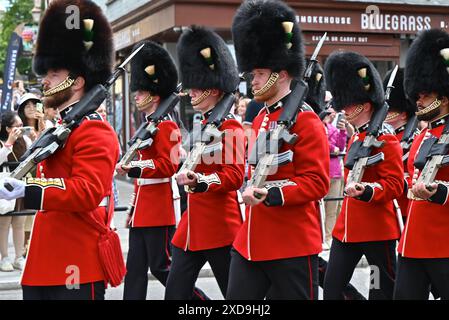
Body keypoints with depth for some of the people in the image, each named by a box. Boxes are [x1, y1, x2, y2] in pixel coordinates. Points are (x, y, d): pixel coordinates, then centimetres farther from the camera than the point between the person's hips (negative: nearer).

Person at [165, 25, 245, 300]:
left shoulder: (230, 127, -12)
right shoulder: (203, 125, 15)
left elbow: (234, 176, -22)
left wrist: (201, 182, -37)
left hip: (220, 227, -9)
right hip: (193, 226, 9)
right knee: (175, 292, 8)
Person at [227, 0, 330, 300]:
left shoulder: (305, 119, -11)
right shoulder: (260, 119, 14)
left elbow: (317, 182, -16)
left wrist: (271, 194, -25)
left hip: (292, 244, -8)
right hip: (251, 242, 8)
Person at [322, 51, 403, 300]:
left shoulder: (385, 139, -12)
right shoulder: (355, 138, 14)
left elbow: (395, 184, -17)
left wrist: (366, 191, -34)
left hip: (377, 229, -8)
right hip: (346, 228, 8)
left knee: (384, 289, 4)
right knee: (332, 287, 6)